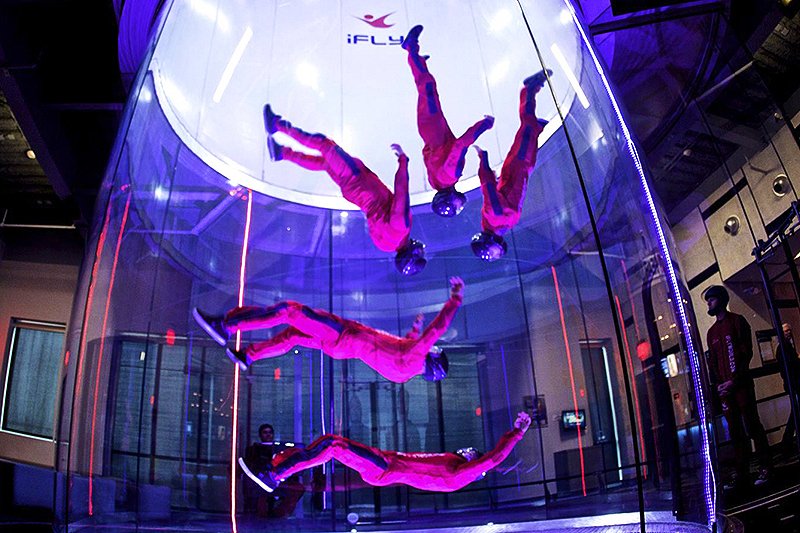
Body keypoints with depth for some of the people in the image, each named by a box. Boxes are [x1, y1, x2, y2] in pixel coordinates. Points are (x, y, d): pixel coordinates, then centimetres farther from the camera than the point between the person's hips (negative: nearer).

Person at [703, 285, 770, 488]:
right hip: (724, 388, 5)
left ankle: (764, 467, 3)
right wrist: (717, 384, 1)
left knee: (752, 425, -5)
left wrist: (734, 380, -12)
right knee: (735, 431, 4)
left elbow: (746, 353, -5)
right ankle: (741, 472, 6)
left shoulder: (737, 321, 3)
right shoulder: (711, 332, 20)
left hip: (741, 384, -5)